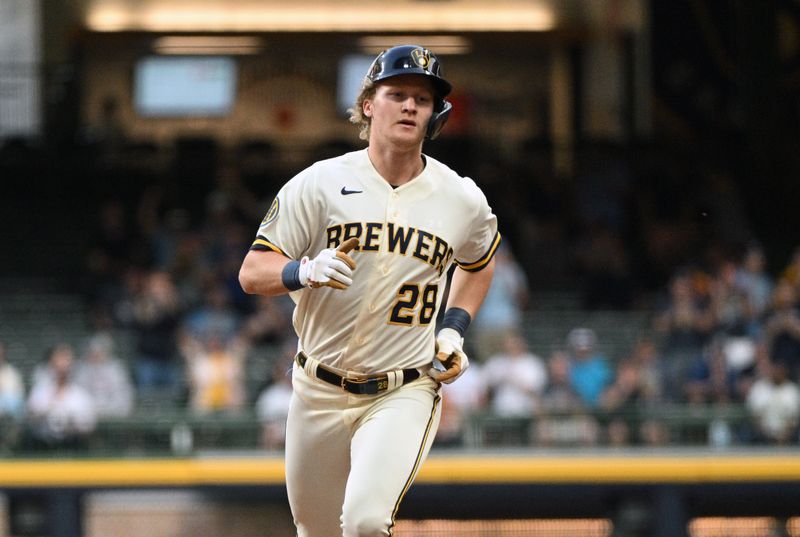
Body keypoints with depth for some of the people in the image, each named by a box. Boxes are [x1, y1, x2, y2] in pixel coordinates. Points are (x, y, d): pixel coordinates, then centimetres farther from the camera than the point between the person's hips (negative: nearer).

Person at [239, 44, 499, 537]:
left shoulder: (463, 199, 0)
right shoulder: (320, 183, -5)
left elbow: (479, 262, 23)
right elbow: (252, 273, -6)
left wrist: (454, 330, 8)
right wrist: (306, 271, -27)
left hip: (405, 395, -1)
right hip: (320, 393, 1)